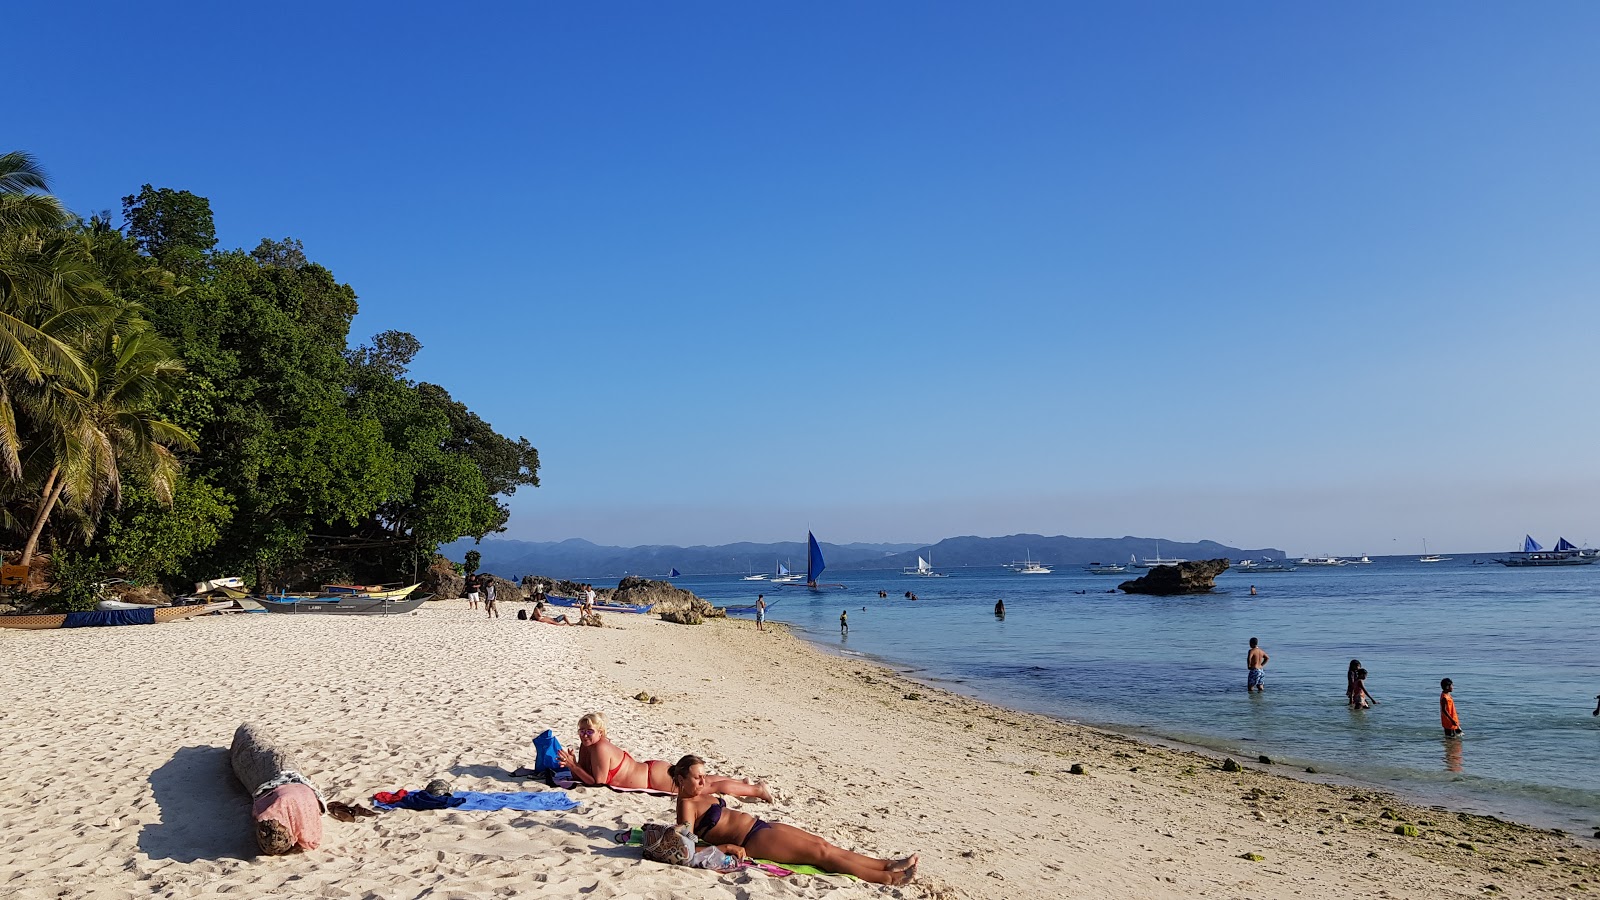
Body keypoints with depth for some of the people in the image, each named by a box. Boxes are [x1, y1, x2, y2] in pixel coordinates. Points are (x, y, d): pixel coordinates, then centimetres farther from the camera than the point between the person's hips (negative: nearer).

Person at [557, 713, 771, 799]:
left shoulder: (600, 748, -24)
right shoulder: (586, 745, 2)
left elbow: (598, 782, -22)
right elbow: (582, 777, 8)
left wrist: (573, 766, -21)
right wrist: (572, 765, -12)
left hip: (655, 776, -8)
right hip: (649, 770, 8)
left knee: (710, 786, 1)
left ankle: (757, 789, 11)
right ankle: (743, 782, 36)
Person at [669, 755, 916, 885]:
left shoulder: (700, 794, 13)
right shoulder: (687, 805, -13)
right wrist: (727, 847, -26)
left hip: (761, 826, 10)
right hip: (751, 840, -10)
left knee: (825, 845, 0)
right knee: (820, 852, -14)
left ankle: (887, 864, -2)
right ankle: (886, 878, -13)